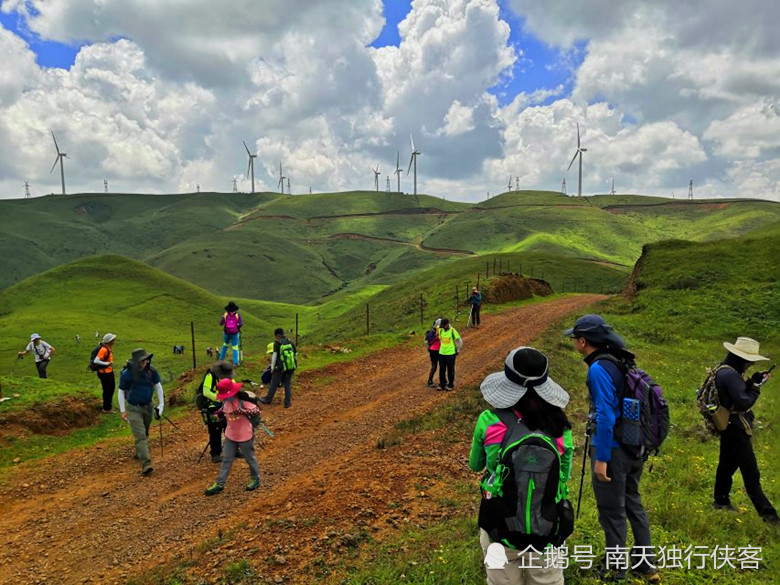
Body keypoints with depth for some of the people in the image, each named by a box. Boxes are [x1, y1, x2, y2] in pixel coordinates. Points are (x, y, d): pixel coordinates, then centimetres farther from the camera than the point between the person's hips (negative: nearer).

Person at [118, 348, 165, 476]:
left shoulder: (151, 371, -10)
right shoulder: (127, 373, -16)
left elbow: (158, 387, 0)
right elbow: (121, 392, -5)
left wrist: (161, 404, -4)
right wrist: (122, 410, -5)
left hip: (148, 406, 4)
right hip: (133, 408, -4)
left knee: (145, 433, 19)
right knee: (140, 435, -13)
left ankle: (139, 452, 44)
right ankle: (146, 464, -19)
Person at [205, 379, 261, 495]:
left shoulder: (242, 399, -23)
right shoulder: (225, 401, -3)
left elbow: (257, 411, -28)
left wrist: (242, 411, -38)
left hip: (245, 436, -6)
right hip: (230, 435, 6)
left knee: (250, 458, 13)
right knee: (226, 460, 14)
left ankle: (255, 479, 33)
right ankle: (219, 484, 24)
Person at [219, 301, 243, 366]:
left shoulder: (225, 314, -8)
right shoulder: (238, 314, -11)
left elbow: (221, 323, -2)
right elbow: (241, 324, -15)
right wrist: (242, 321, 9)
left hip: (226, 333, 2)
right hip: (235, 334, -2)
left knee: (225, 345, 28)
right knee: (235, 348, 5)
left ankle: (221, 359, 30)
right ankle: (235, 363, -2)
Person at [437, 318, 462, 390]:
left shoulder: (452, 331, -10)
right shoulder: (440, 330, 4)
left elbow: (459, 340, -3)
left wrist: (458, 350, -2)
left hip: (450, 353, -4)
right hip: (442, 353, 4)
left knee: (450, 370, 5)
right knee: (442, 369, 7)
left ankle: (450, 385, 17)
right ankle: (442, 384, 18)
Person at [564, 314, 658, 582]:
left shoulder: (599, 369, -21)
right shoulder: (620, 361, 5)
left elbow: (605, 416, -24)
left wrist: (601, 458, -18)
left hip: (613, 449, -8)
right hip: (634, 447, 9)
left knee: (612, 510, 8)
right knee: (632, 502, 22)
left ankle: (614, 569, 25)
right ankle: (646, 564, 34)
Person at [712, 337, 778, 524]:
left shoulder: (724, 370, 8)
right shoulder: (730, 374, -24)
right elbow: (744, 402, -25)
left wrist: (753, 381, 2)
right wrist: (756, 387, -11)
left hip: (729, 428, 11)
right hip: (736, 429, -11)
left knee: (727, 465, 19)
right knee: (751, 473, -4)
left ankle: (721, 502, 31)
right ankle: (767, 513, 3)